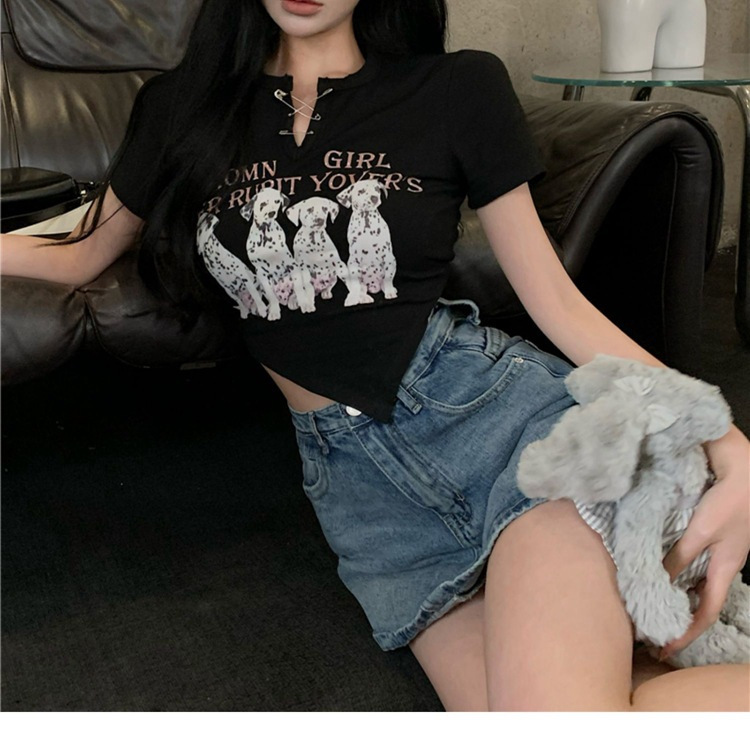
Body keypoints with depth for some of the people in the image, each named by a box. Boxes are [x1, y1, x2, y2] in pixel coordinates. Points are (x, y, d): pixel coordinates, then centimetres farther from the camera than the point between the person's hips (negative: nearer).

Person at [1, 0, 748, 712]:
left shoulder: (458, 89, 3)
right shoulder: (181, 107, 10)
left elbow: (555, 298, 3)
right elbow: (79, 257, 24)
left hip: (494, 404, -2)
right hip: (350, 467, 3)